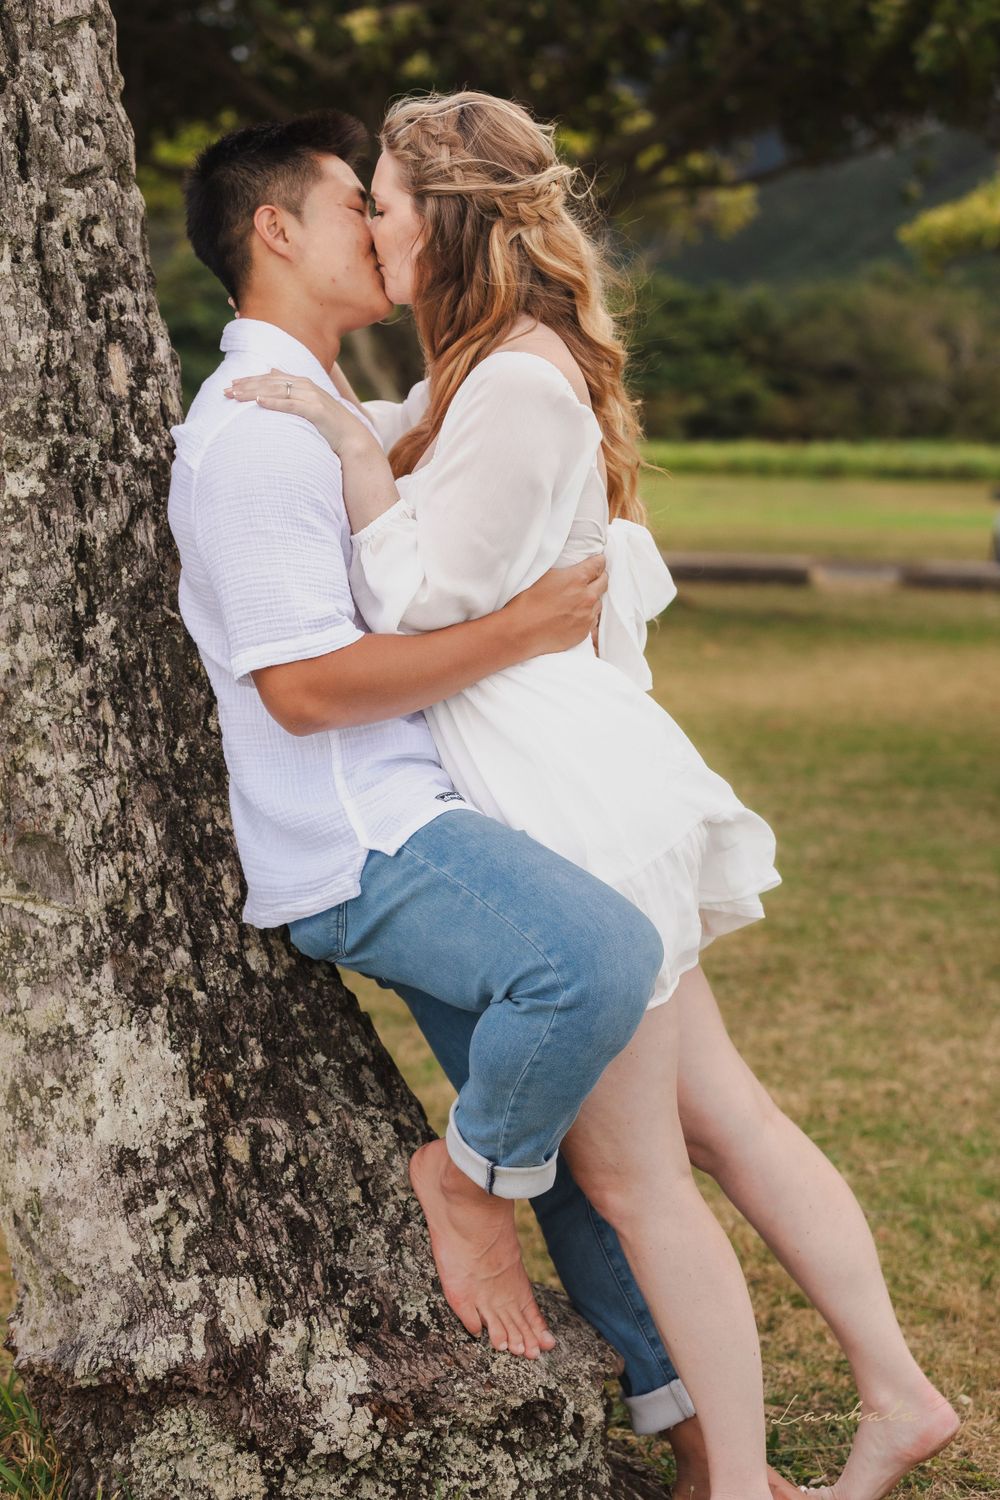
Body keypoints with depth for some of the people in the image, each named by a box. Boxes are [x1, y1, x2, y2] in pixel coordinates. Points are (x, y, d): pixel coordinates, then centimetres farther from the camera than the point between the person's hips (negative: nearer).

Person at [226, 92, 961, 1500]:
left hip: (569, 802, -10)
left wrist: (346, 440, -12)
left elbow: (423, 604, -15)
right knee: (722, 1115, 15)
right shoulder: (500, 362, 14)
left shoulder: (517, 381, -17)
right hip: (572, 788, 10)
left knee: (634, 1173, 0)